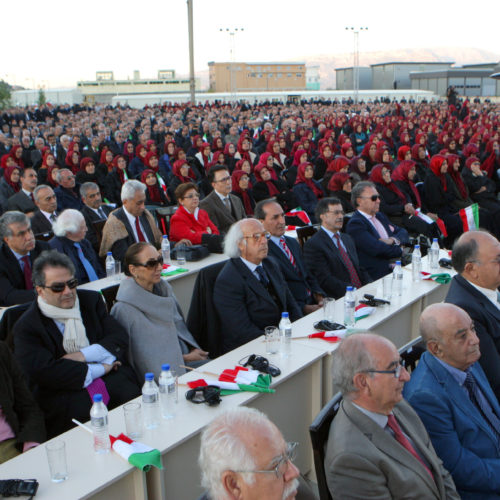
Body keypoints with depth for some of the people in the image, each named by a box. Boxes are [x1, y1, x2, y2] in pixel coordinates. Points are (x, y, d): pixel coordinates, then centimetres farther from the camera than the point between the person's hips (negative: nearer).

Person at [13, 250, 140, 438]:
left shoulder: (91, 300, 15)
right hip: (62, 391, -3)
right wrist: (98, 369, -11)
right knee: (82, 407, -35)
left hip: (110, 378, 4)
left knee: (130, 393, -27)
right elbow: (45, 372, -14)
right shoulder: (26, 326, 0)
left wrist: (83, 355, -9)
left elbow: (120, 339, 7)